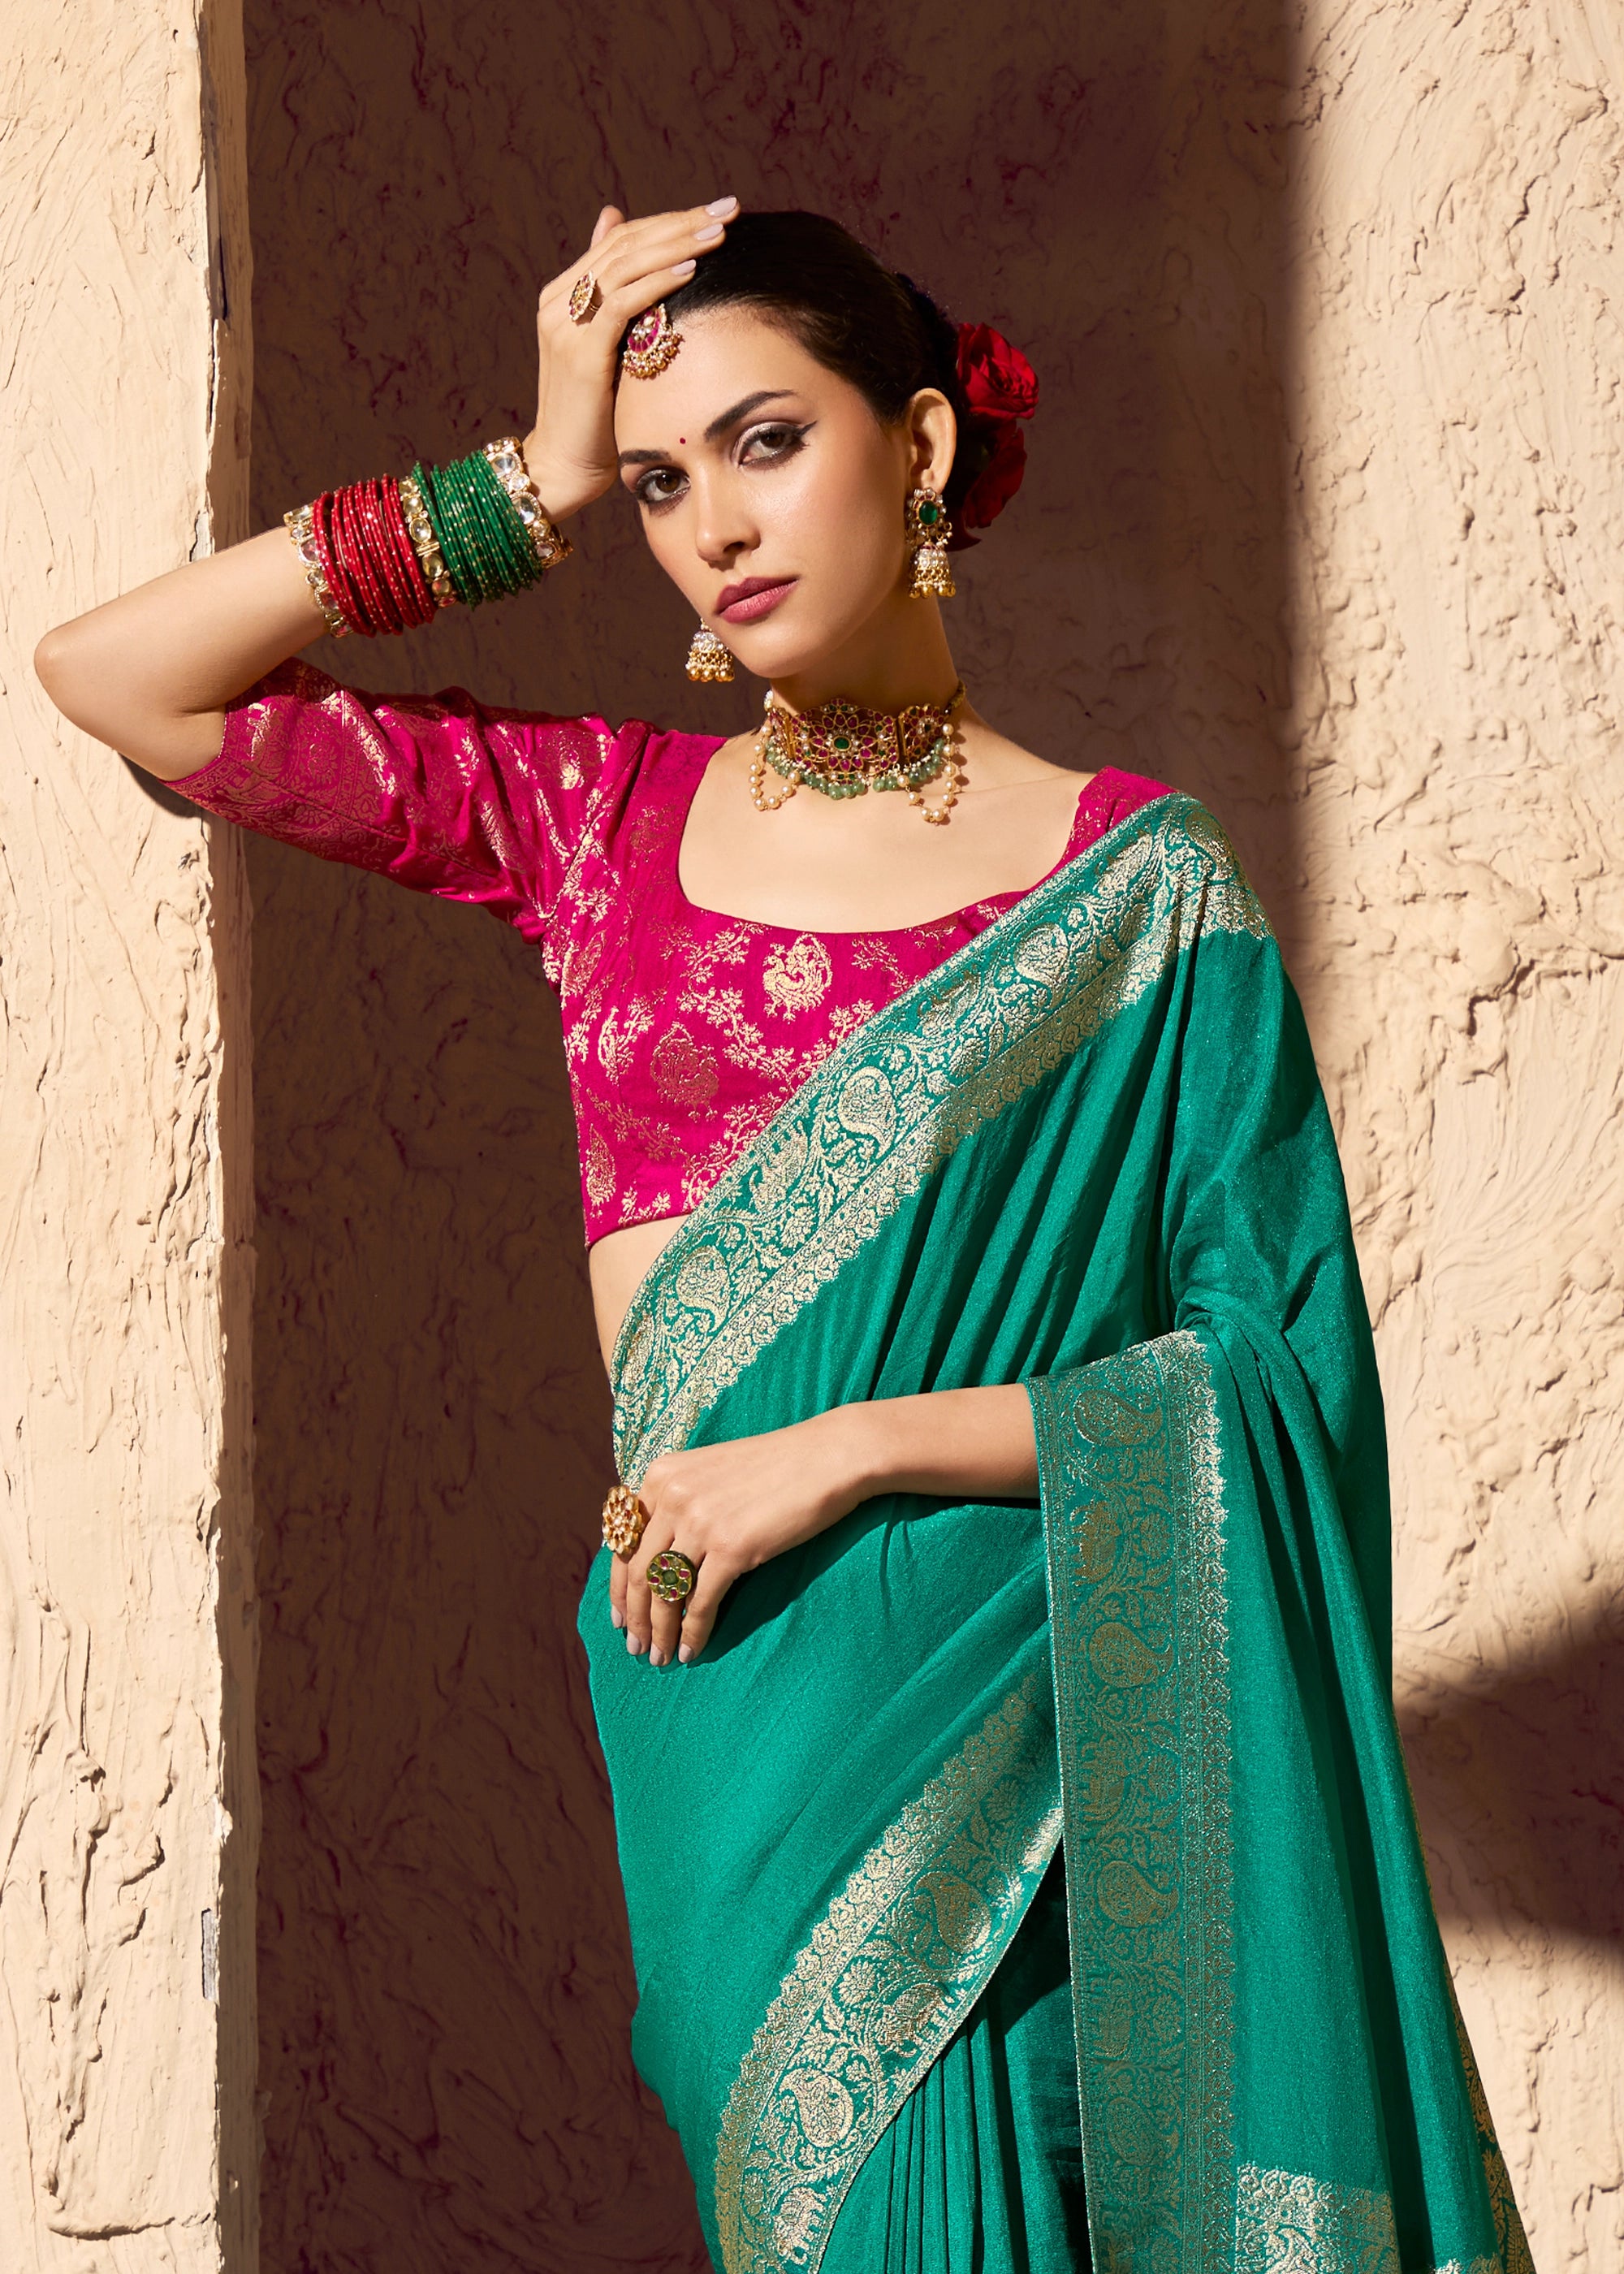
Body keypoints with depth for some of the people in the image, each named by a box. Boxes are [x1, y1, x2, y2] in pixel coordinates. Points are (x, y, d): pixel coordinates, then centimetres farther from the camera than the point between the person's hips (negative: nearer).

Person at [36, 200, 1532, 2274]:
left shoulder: (1136, 883, -3)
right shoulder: (599, 819, 7)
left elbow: (1287, 1365, -7)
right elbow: (111, 674, 3)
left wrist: (857, 1443, -15)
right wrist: (531, 487, -1)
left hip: (1006, 1707, -3)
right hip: (712, 1698, 3)